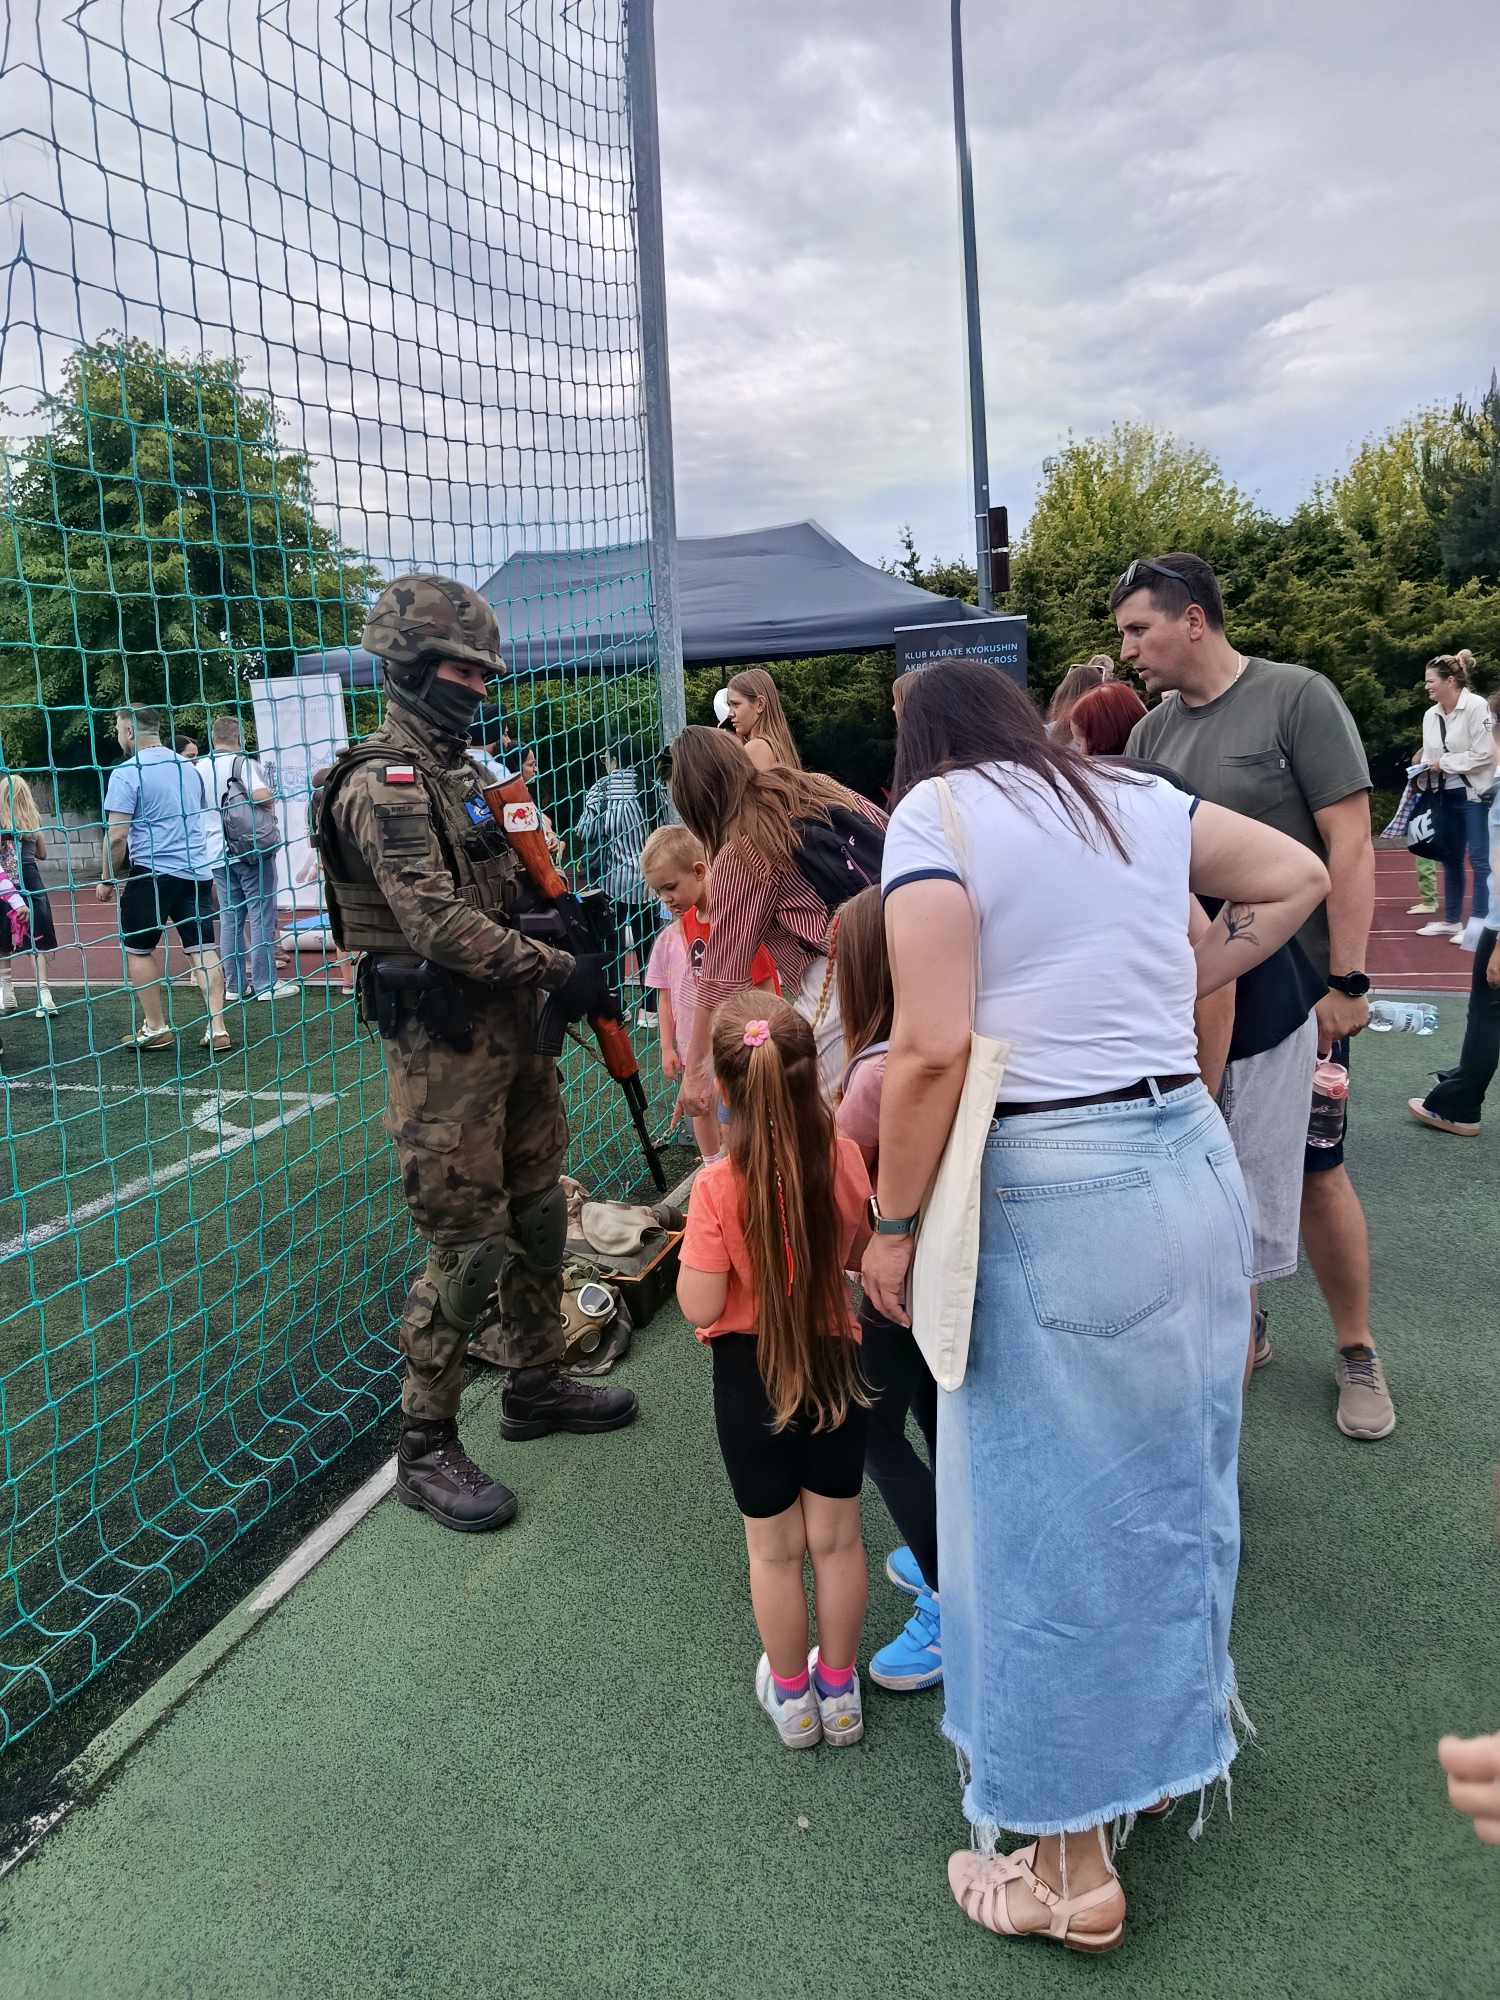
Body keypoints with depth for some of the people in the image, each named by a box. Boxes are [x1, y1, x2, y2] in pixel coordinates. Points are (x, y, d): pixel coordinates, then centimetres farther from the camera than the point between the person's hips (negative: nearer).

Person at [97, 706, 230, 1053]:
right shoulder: (189, 768, 13)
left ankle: (155, 1029, 12)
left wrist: (107, 878, -1)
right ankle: (217, 1028, -2)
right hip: (197, 871, 6)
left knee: (138, 949, 9)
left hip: (152, 872, -6)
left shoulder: (126, 773, -8)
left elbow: (117, 835, -13)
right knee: (203, 949, 3)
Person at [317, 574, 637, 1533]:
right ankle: (426, 1450, 10)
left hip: (510, 1028, 9)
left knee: (539, 1215, 17)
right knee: (470, 1245, -5)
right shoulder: (384, 782, -14)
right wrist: (557, 969, -21)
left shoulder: (463, 771, 15)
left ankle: (536, 1383, 35)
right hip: (444, 1045, -9)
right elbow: (438, 922, -24)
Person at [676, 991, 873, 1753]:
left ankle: (791, 1694, 36)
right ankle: (839, 1688, 37)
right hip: (834, 1362, 3)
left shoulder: (719, 1185, -25)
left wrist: (690, 1250, -4)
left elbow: (699, 1306, -19)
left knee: (775, 1548, 17)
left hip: (751, 1372, -2)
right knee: (836, 1539, 19)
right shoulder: (845, 1159, -15)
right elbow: (863, 1255, 1)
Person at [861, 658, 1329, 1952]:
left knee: (1050, 1513, 8)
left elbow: (932, 1049, -17)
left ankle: (1071, 1868, 25)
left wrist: (892, 1223, -7)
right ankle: (1172, 1743, 45)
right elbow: (1300, 877, 21)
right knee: (1170, 1473, 23)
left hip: (1052, 1199, -7)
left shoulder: (935, 813, -7)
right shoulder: (1138, 800, 11)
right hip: (1192, 1162, 7)